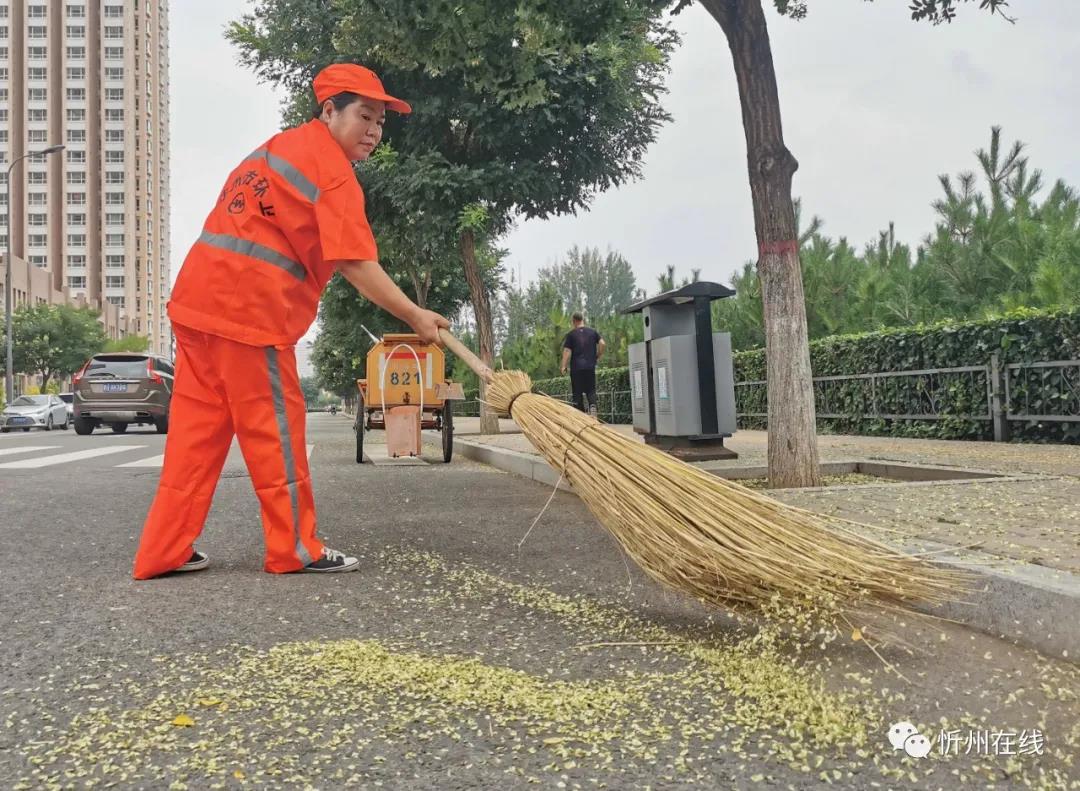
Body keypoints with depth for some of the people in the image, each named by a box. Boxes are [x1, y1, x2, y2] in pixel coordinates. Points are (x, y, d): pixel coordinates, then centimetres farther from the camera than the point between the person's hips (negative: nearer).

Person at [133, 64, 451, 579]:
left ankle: (164, 550, 15)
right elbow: (357, 265, -18)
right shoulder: (333, 169, -8)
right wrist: (415, 316, -14)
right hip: (248, 306, -9)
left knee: (198, 425, 10)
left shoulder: (282, 146, 23)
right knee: (275, 426, -1)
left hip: (198, 295, 9)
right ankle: (294, 548, 9)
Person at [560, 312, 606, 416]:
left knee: (577, 392, 5)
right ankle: (592, 405, -19)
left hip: (576, 368, -2)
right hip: (590, 367, 2)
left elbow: (567, 351, -5)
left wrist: (563, 366, -5)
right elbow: (603, 344, -2)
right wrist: (598, 355, 12)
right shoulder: (593, 332, 8)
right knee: (591, 390, 8)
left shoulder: (571, 334, 2)